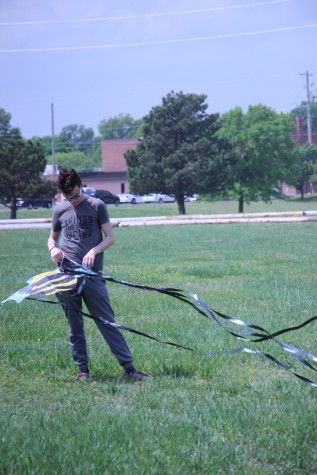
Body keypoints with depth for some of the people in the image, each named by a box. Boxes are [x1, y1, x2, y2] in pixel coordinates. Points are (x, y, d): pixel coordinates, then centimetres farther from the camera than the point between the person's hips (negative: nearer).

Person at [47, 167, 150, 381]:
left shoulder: (97, 206, 1)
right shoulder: (60, 210, 8)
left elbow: (110, 237, 1)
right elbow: (52, 237, 21)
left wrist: (94, 251, -17)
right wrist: (53, 248, -2)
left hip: (92, 274, -2)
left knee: (108, 322, -3)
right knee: (75, 326, 7)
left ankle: (129, 367, -1)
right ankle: (83, 369, 15)